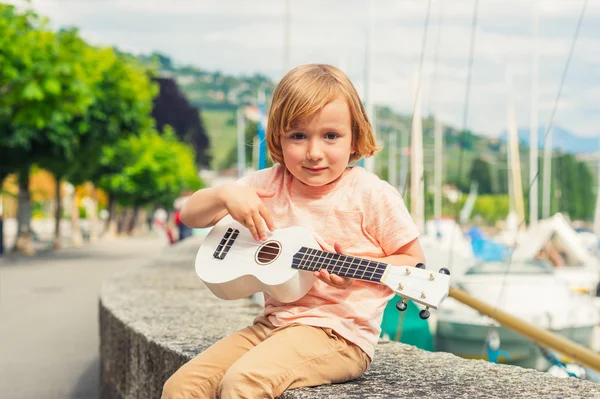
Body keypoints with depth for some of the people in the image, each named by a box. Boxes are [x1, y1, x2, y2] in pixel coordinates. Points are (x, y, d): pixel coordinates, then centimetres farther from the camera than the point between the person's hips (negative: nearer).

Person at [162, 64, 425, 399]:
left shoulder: (371, 194, -7)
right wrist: (226, 195, -12)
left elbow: (415, 264, -3)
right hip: (274, 322, 6)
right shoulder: (269, 184, 6)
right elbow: (192, 215, 10)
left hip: (339, 332, -5)